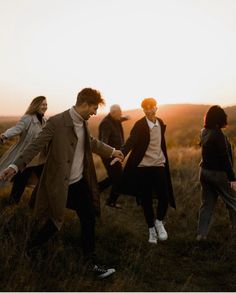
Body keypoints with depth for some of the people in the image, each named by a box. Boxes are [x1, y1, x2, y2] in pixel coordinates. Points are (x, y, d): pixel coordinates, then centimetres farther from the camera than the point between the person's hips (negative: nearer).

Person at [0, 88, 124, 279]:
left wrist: (112, 151, 35)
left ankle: (91, 263, 20)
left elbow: (92, 142, 23)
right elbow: (36, 145, -22)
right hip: (61, 183, -7)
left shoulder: (83, 123, 5)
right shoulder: (57, 122, -19)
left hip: (80, 181, 7)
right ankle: (32, 246, 36)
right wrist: (16, 166, -34)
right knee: (56, 221, 6)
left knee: (89, 219, 7)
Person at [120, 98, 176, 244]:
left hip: (159, 165, 3)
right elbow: (130, 142, -22)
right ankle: (151, 229, 22)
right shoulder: (139, 125, -10)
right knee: (147, 201, 5)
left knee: (165, 197, -6)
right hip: (143, 167, -3)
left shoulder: (161, 123, 6)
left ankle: (159, 222, 21)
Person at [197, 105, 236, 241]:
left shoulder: (204, 132, 4)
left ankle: (202, 233, 13)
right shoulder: (218, 135, -20)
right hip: (218, 173, -7)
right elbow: (225, 158, -21)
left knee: (207, 203, 12)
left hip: (205, 172, 7)